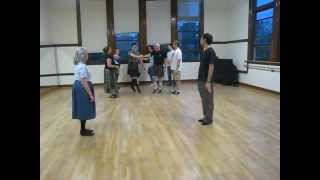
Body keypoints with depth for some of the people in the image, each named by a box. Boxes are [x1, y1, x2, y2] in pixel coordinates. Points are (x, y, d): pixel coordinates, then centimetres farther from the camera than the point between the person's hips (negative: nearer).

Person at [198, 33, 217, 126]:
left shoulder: (210, 51, -17)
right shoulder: (202, 51, 11)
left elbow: (211, 67, -20)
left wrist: (208, 81, -22)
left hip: (206, 81, -9)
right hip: (200, 80, 9)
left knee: (208, 100, 2)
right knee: (203, 99, 15)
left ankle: (209, 119, 12)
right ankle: (205, 117, 26)